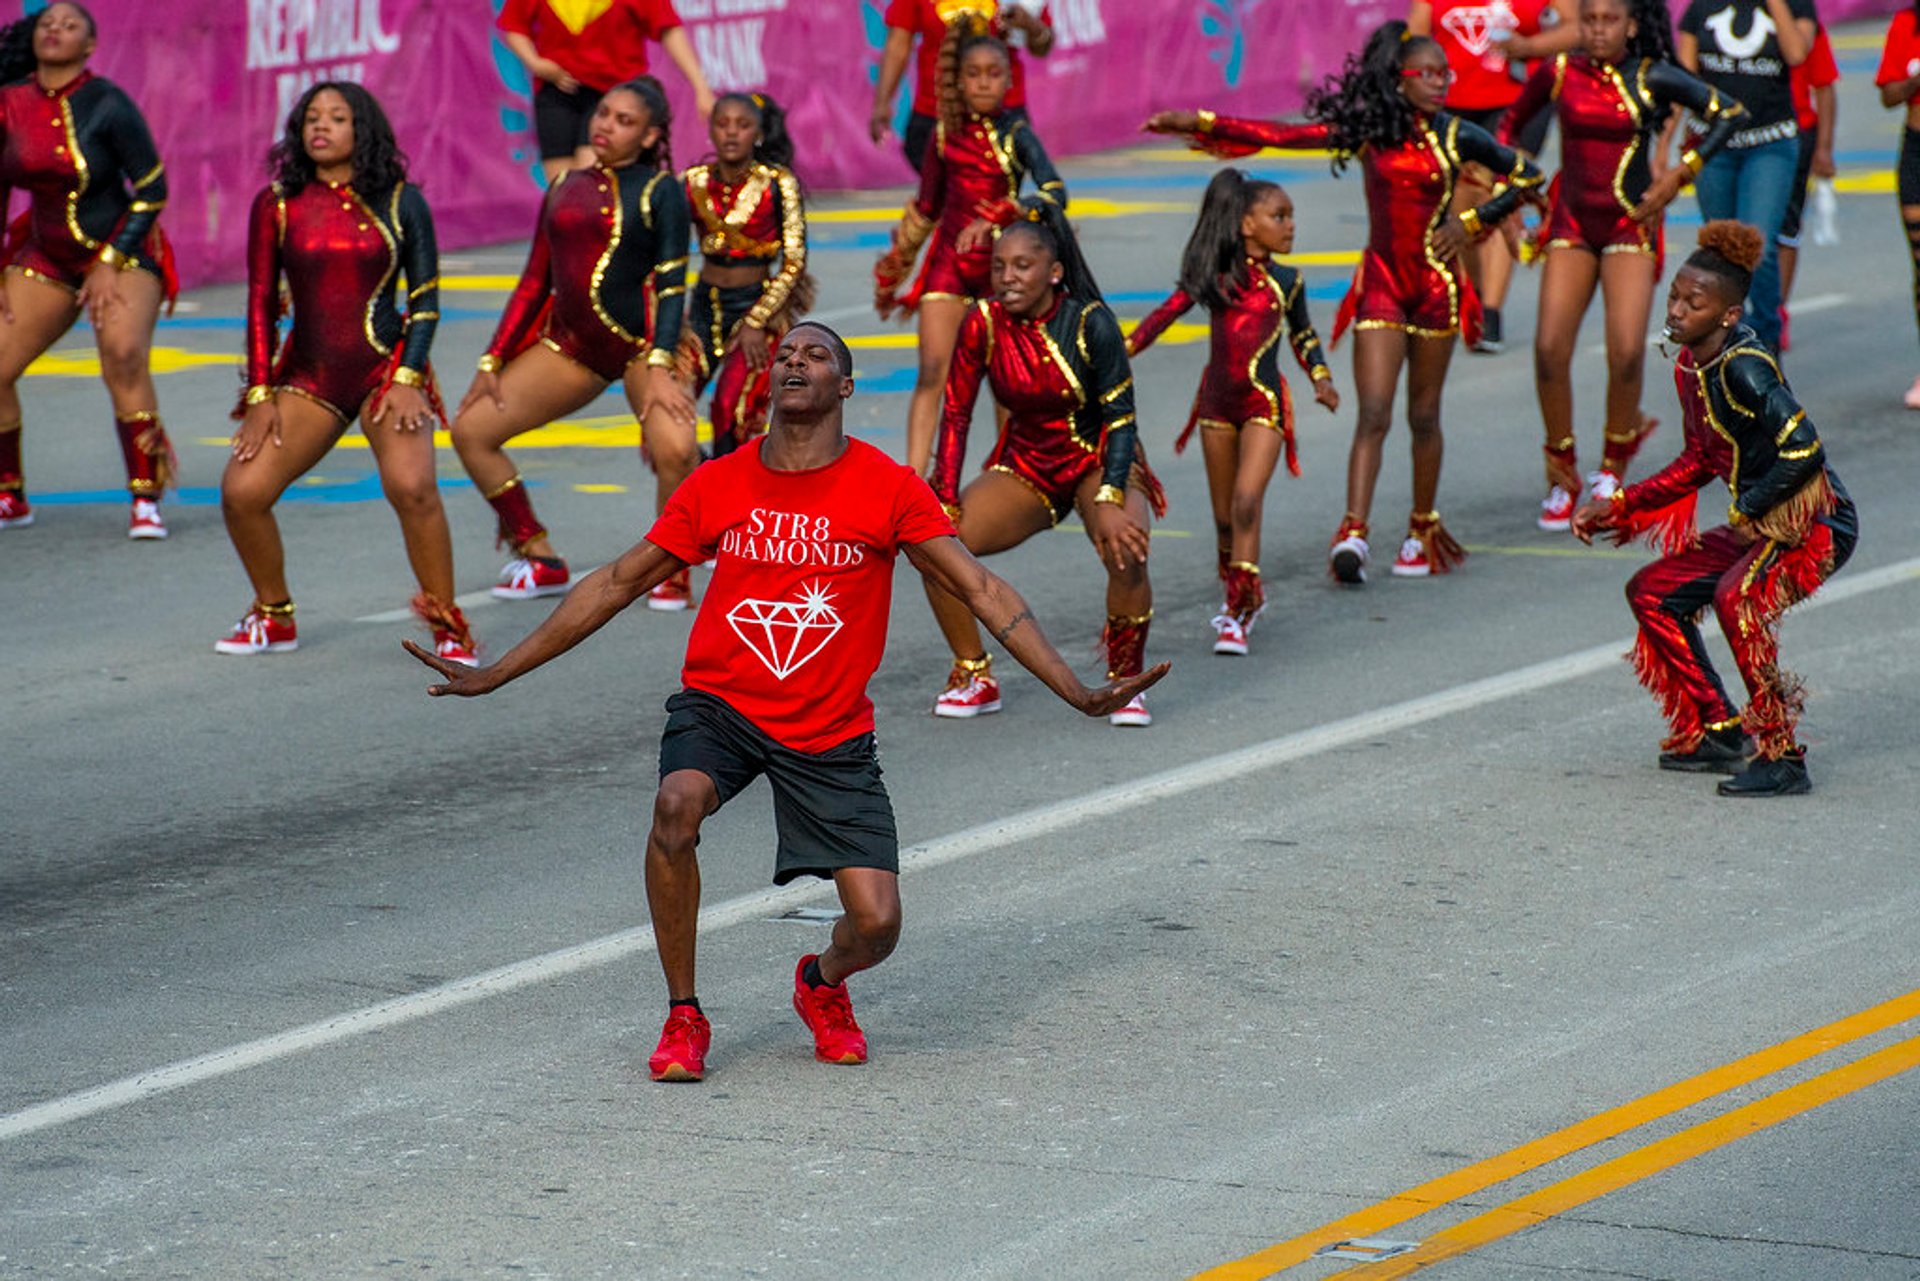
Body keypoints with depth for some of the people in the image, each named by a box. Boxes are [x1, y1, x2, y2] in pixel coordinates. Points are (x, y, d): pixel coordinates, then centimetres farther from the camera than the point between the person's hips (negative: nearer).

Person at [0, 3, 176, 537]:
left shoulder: (106, 105, -15)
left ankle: (146, 502, -21)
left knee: (124, 355, -30)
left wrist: (110, 264, -15)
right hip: (47, 256, 5)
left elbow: (152, 188, -11)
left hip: (121, 253, -5)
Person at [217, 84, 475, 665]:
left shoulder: (399, 202, 1)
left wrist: (407, 379, -10)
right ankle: (273, 617, 14)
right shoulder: (276, 205, 4)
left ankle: (448, 625, -10)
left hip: (386, 365, -3)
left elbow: (426, 299, 1)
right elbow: (261, 304, 6)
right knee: (241, 491, -11)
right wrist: (260, 394, 0)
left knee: (411, 486, -26)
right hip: (307, 374, 3)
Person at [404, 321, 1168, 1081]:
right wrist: (495, 675, 8)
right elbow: (617, 584, 8)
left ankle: (822, 983, 29)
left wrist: (1076, 692, -11)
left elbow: (980, 591, -3)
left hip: (831, 733, 0)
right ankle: (683, 1019, -15)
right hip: (719, 704, 0)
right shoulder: (718, 486, -1)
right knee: (676, 805, -33)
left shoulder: (888, 490, -5)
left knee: (876, 925, -12)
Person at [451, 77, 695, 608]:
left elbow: (671, 283, -8)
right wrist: (492, 362, 11)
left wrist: (660, 367, -20)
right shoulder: (566, 189, 13)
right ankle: (541, 562, 8)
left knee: (675, 449, -30)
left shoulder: (660, 190, -1)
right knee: (471, 429, -3)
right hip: (570, 342, 6)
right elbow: (534, 283, 16)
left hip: (640, 341, -6)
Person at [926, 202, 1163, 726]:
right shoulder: (983, 324, -12)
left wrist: (1109, 501, -31)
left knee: (1126, 553, -34)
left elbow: (1121, 417, -19)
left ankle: (1125, 681, -8)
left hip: (1098, 460, -3)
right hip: (1026, 463, 4)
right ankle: (974, 677, 1)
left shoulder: (1088, 323, -20)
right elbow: (956, 415, -6)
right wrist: (944, 503, -14)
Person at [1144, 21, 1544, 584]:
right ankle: (1353, 533, -17)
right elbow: (1280, 135, -2)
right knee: (1374, 414, -10)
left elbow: (1525, 174, 9)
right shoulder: (1366, 130, -1)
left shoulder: (1454, 136, -3)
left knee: (1424, 416, 8)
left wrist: (1473, 222, -1)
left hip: (1435, 283, 0)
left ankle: (1423, 529, 24)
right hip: (1381, 281, 0)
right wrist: (1201, 123, -6)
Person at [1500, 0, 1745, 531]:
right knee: (1550, 349, -10)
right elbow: (1510, 124, 16)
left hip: (1630, 225, -2)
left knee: (1626, 353, -14)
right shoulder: (1558, 74, -1)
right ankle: (1562, 477, 7)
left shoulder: (1653, 79, -6)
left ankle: (1613, 464, 11)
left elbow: (1729, 113, 2)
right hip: (1571, 222, 2)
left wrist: (1681, 173, -4)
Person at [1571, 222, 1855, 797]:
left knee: (1737, 597, -35)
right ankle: (1718, 733, 21)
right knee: (1651, 593, 16)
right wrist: (1617, 506, 15)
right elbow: (1700, 462, 18)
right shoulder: (1691, 366, 6)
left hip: (1817, 522, -10)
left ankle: (1781, 756, -29)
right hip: (1760, 525, 11)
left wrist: (1748, 511, -18)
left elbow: (1804, 451, -30)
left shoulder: (1743, 367, -22)